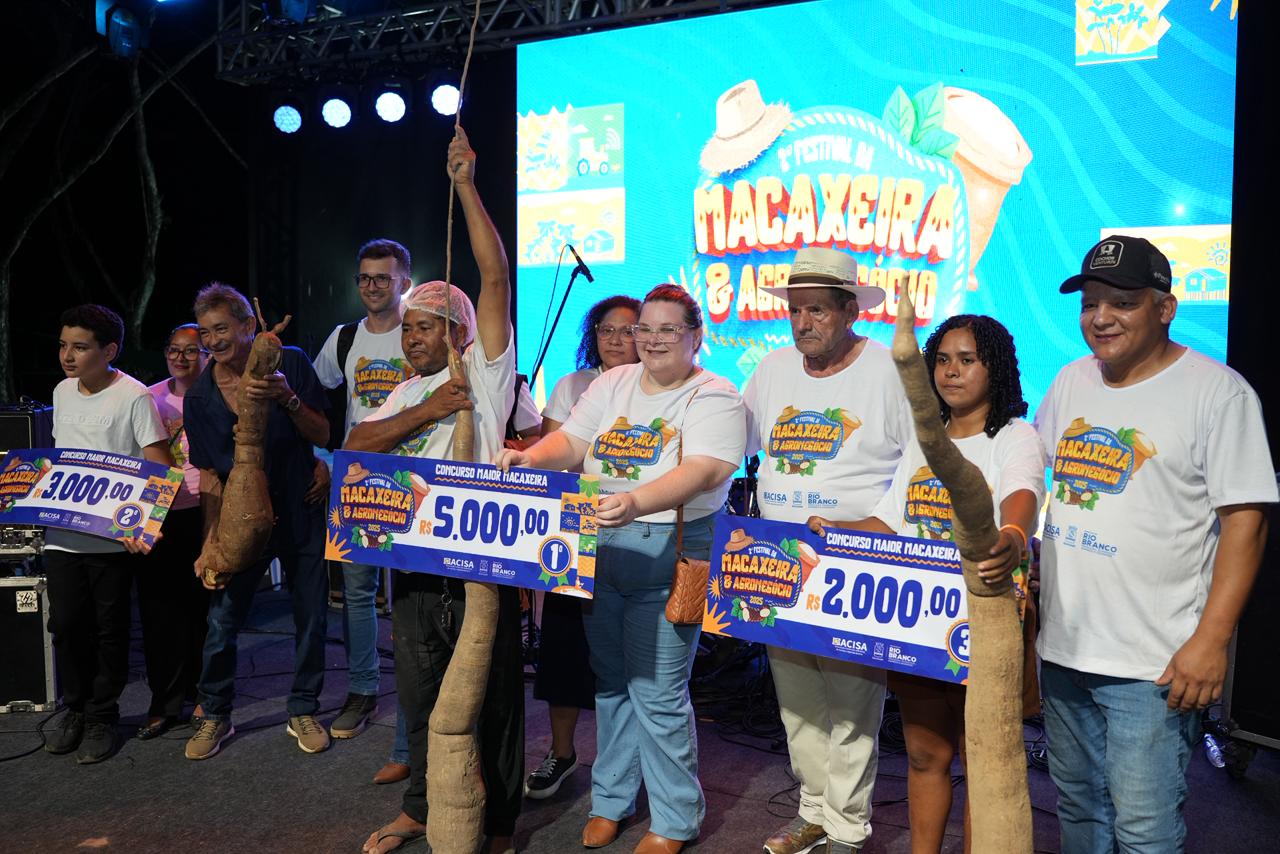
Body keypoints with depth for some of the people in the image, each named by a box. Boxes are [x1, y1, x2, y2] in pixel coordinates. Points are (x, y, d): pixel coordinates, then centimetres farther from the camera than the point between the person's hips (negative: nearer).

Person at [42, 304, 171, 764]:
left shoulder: (134, 397, -11)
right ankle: (75, 709, 27)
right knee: (65, 625, 8)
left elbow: (160, 468, -14)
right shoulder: (62, 391, 9)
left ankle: (102, 717, 21)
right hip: (61, 534, 5)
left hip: (112, 537, -5)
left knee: (109, 630, 5)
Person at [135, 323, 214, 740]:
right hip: (157, 515, 4)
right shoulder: (152, 397, 10)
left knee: (201, 605, 6)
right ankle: (165, 701, 13)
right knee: (158, 607, 4)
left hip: (201, 513, -4)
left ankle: (200, 690, 23)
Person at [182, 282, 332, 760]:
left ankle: (303, 711, 25)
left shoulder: (290, 363, -8)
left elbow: (322, 435, -7)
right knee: (220, 621, 1)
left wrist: (287, 399, -25)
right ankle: (215, 716, 23)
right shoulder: (199, 396, -3)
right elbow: (208, 477, -1)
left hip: (301, 513, 0)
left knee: (312, 618, 6)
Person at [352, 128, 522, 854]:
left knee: (490, 692, 4)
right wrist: (426, 412, -11)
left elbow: (497, 277, -13)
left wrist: (467, 186, -13)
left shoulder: (485, 371, -2)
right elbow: (356, 443, 2)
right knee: (421, 690, 18)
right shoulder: (405, 392, 17)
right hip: (413, 553, 7)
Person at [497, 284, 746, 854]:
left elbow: (701, 471, -23)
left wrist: (636, 502, -39)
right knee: (610, 679, 16)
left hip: (668, 553, -5)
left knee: (656, 692, -1)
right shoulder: (611, 385, 11)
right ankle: (611, 797, 35)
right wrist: (529, 458, -14)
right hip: (598, 549, 6)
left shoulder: (714, 397, -8)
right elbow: (570, 442, 8)